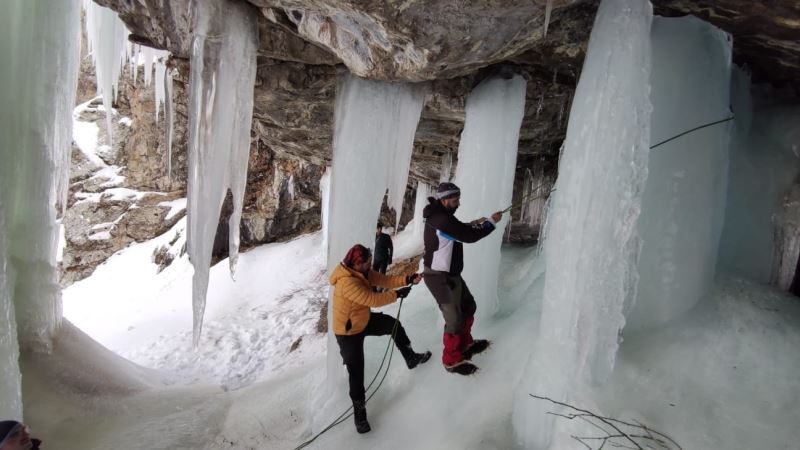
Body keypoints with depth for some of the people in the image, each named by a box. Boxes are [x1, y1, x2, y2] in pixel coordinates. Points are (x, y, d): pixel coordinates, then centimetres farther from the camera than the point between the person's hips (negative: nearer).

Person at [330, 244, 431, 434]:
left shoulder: (362, 272, -8)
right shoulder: (347, 282, -37)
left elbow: (384, 280, -8)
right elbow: (372, 299, -38)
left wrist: (407, 279, -22)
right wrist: (397, 295, -27)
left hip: (364, 320, 9)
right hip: (348, 332, -9)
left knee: (394, 324, 20)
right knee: (356, 372, -1)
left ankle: (411, 358, 41)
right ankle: (359, 412, 18)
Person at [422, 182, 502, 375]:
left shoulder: (439, 215, 6)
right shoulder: (442, 219, -27)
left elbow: (455, 229, 27)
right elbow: (469, 236, -25)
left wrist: (473, 224, 13)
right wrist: (491, 222, -12)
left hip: (450, 274, 11)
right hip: (441, 278, -11)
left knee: (468, 307, 24)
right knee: (455, 320, 0)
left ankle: (465, 344, 42)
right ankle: (451, 360, 19)